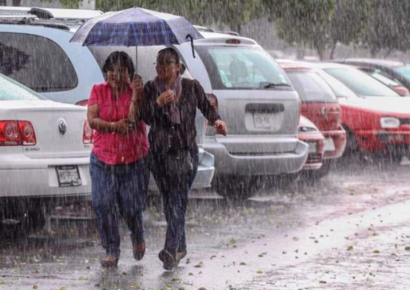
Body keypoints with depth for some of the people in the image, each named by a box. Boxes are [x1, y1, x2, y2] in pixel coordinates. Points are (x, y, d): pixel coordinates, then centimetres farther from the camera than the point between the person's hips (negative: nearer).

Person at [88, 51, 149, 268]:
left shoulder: (136, 91, 0)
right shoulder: (98, 91, 4)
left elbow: (134, 119, -12)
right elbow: (91, 119, -5)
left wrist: (136, 95, -24)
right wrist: (114, 126, -21)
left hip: (133, 159, -1)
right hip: (103, 159, 1)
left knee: (131, 207, -2)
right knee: (103, 205, -8)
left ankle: (137, 238, 30)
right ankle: (111, 251, 4)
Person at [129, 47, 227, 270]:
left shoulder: (191, 87, -1)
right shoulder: (150, 89, 2)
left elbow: (207, 107, 13)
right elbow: (146, 118, -8)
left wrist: (217, 121, -8)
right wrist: (158, 103, -27)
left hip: (185, 152, -3)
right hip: (159, 152, 3)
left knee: (177, 200, -15)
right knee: (168, 201, 11)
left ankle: (171, 251, -25)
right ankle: (180, 247, 27)